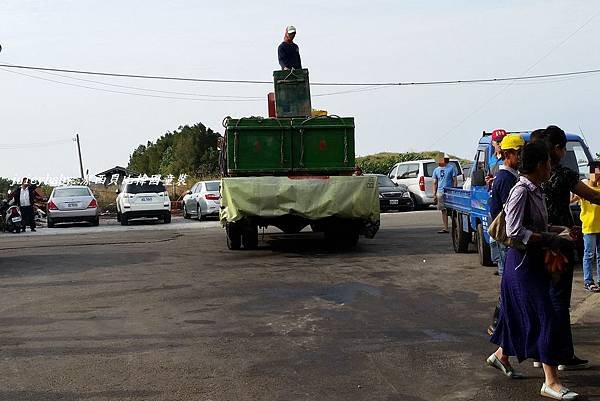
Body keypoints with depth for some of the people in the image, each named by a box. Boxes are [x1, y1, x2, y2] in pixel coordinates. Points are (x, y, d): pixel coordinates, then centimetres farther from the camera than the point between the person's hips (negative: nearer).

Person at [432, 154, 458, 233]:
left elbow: (454, 181, -1)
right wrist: (434, 194, 9)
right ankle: (445, 228, 9)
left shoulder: (451, 168, -1)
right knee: (443, 211, 6)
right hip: (440, 192, 5)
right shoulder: (436, 170, 12)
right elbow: (435, 183, 15)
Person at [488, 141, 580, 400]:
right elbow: (515, 232, -24)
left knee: (519, 314, 20)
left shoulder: (536, 192, 10)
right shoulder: (521, 192, -18)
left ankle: (500, 356, 38)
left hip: (534, 261, 9)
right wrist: (549, 240, -20)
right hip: (523, 261, -9)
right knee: (545, 318, -9)